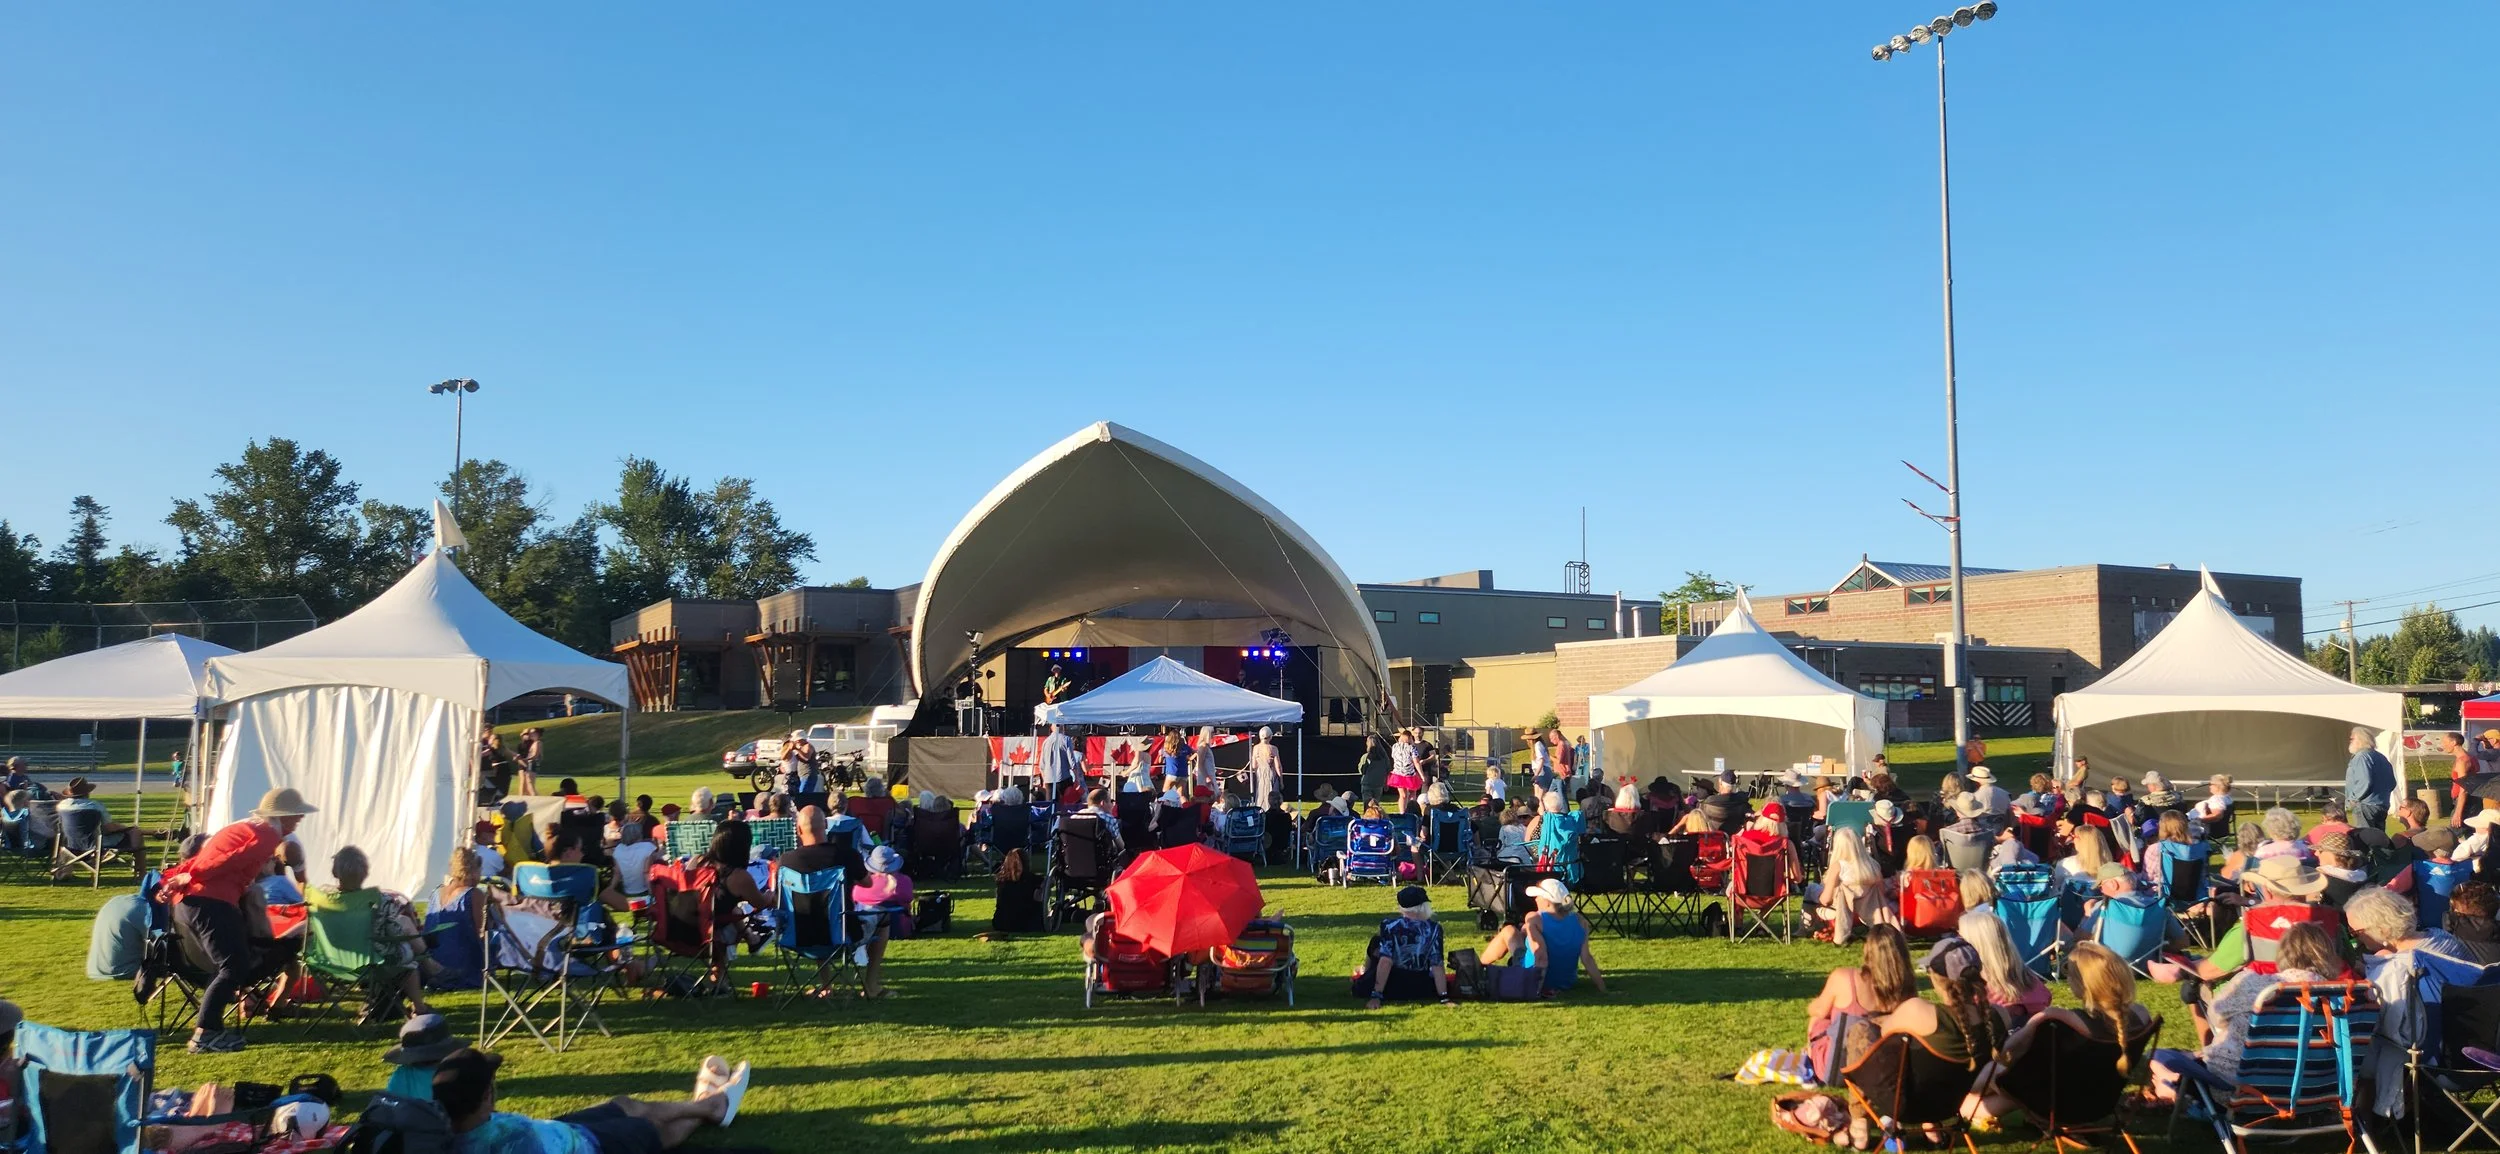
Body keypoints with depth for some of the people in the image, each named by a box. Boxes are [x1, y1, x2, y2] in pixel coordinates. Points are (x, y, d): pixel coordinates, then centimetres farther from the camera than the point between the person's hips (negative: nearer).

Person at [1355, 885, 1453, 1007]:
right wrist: (1444, 998, -11)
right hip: (1421, 991, 2)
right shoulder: (1434, 929, -11)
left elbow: (1385, 961, -21)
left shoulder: (1390, 926, -16)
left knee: (1376, 941, 17)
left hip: (1391, 989, -2)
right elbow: (1437, 965, -14)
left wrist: (1376, 996, -20)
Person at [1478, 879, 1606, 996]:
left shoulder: (1535, 919, -22)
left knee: (1509, 931, 18)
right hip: (1568, 983, 5)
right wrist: (1602, 987, -7)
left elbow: (1540, 957, -29)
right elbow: (1587, 958, -12)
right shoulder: (1579, 921, -9)